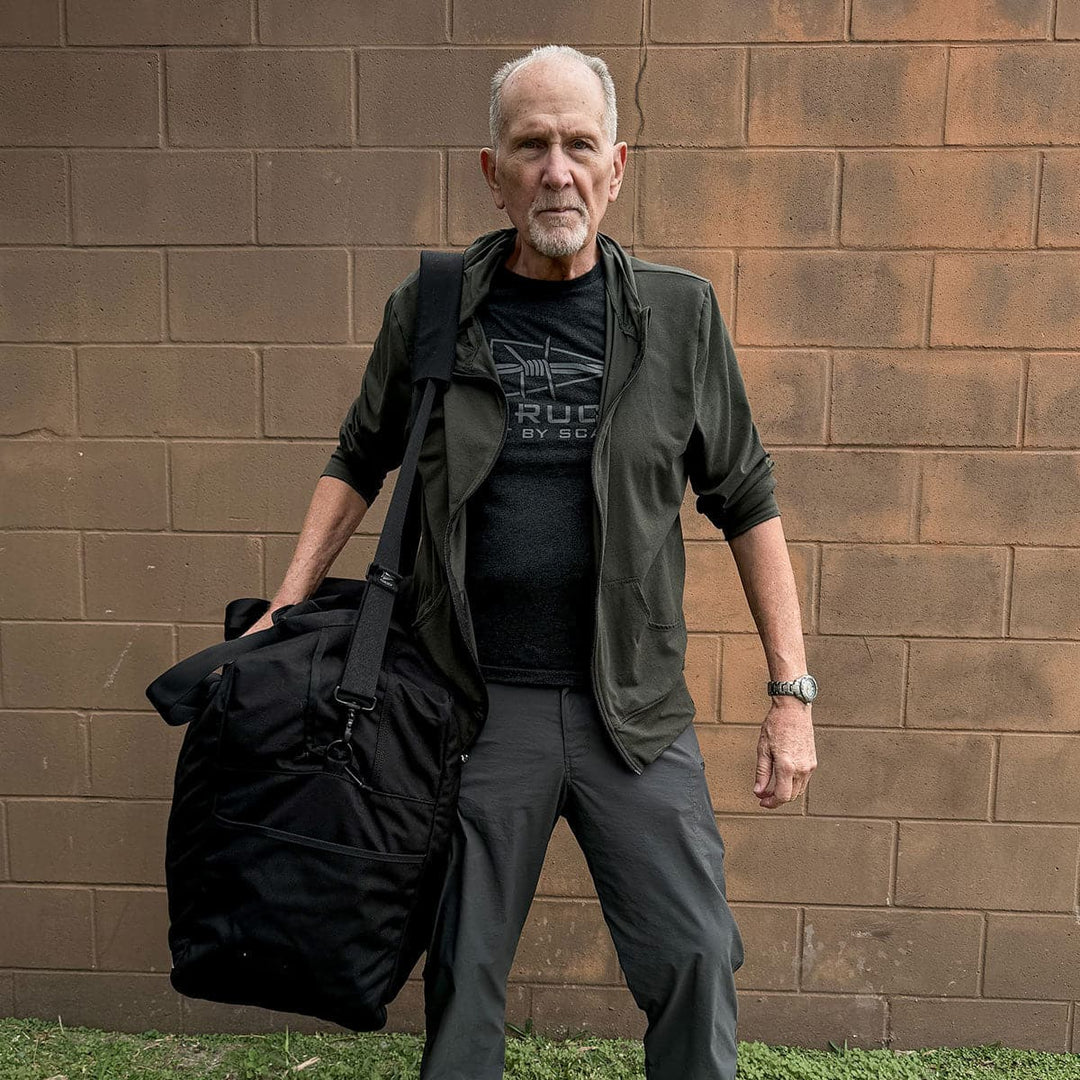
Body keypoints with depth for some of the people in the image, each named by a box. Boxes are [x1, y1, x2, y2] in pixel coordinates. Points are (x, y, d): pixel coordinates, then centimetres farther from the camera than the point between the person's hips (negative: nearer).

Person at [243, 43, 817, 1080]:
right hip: (480, 702, 1)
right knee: (461, 972, 14)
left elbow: (746, 500, 4)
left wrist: (791, 691, 1)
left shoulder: (678, 313, 0)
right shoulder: (427, 311, 0)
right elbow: (359, 460, 12)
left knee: (694, 957, 6)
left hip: (634, 705, 0)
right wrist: (284, 613, 2)